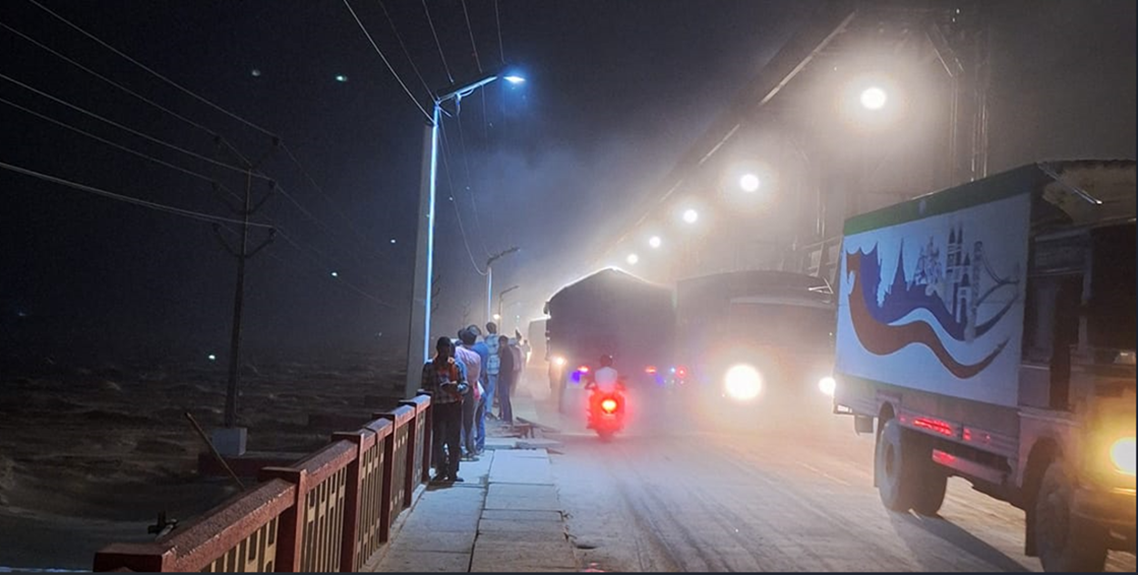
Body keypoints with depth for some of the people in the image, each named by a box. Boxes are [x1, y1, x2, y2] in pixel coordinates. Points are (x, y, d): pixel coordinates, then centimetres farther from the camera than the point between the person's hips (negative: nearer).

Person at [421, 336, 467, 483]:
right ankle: (441, 471, 10)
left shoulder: (456, 365, 10)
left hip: (454, 406, 2)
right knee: (438, 441, -3)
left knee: (455, 441, 4)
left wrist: (457, 387, -14)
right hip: (437, 406, -2)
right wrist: (441, 388, -16)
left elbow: (465, 384, 7)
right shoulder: (429, 366, 2)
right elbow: (425, 387, -1)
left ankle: (452, 472, 13)